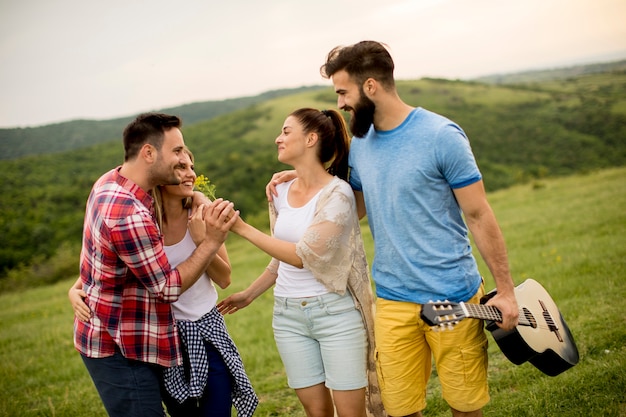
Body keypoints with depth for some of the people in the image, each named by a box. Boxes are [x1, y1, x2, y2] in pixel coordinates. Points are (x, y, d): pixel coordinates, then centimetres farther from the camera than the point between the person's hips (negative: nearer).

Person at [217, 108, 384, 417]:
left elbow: (303, 255, -20)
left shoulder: (337, 193, -13)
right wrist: (248, 295, 21)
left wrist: (241, 228, -18)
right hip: (288, 314, 6)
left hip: (335, 312, -5)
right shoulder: (280, 191, 6)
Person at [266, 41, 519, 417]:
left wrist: (506, 290, -6)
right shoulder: (359, 145, 7)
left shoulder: (441, 136, -11)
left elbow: (479, 217, -7)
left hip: (453, 297, -4)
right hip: (393, 302, 4)